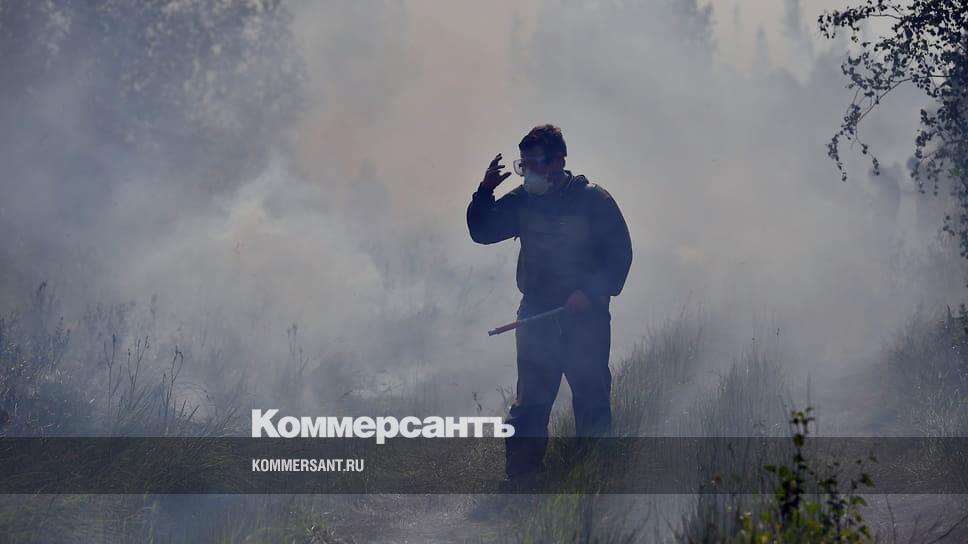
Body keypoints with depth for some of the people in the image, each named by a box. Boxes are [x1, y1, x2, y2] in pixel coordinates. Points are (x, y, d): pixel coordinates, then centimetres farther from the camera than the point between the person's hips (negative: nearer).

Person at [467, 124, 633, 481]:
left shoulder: (594, 200, -6)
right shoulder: (522, 200, 5)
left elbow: (620, 253, -5)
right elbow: (482, 233, 10)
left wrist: (590, 292, -17)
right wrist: (485, 192, -6)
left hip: (585, 316, -3)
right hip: (537, 316, 3)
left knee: (592, 399, 1)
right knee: (529, 403, 2)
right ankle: (520, 479, 5)